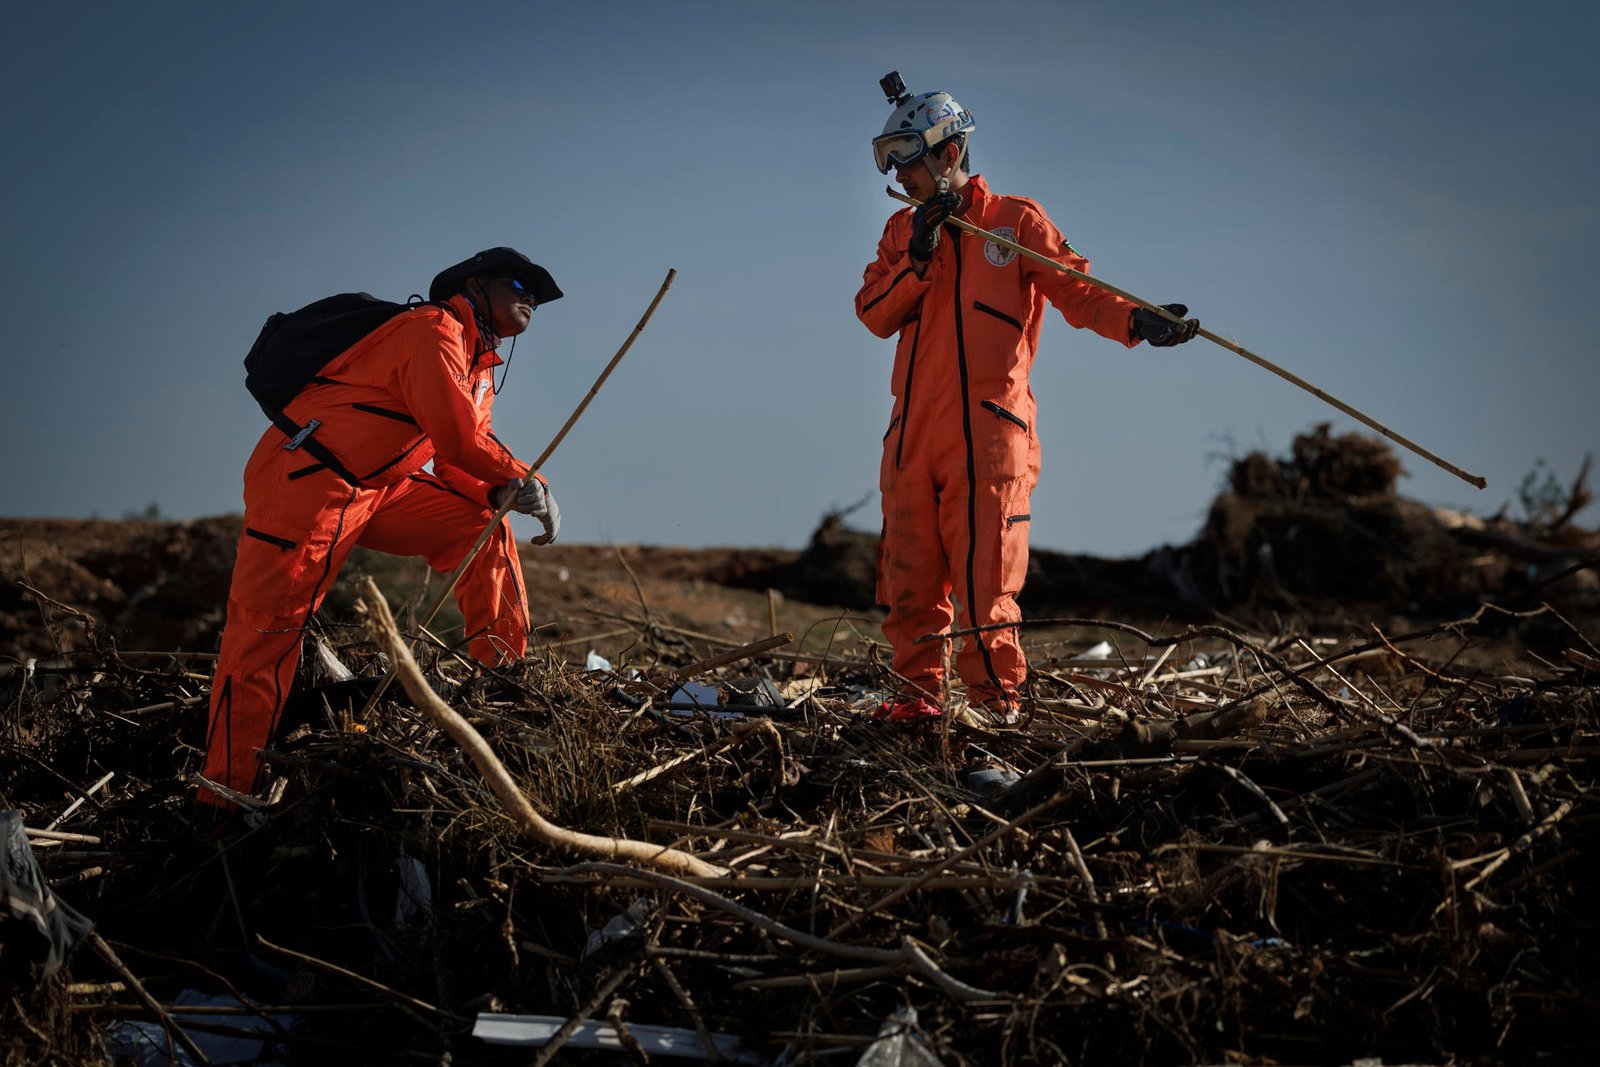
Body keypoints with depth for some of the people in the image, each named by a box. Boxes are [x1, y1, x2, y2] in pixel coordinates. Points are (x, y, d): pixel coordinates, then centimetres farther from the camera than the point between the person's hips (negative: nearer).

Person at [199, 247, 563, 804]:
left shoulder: (479, 364, 20)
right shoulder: (434, 331, -13)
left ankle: (503, 670, 11)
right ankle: (224, 797, -13)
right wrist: (525, 482, -7)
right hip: (304, 481, -10)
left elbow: (460, 466, 14)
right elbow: (457, 441, -20)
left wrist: (512, 493, -6)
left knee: (483, 526, 7)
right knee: (265, 633, -13)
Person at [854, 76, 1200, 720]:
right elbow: (873, 314, 7)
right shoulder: (902, 231, 19)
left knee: (984, 577, -8)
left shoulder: (1016, 221, 5)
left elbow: (1075, 288, -2)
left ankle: (994, 701, -2)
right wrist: (917, 261, -7)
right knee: (909, 577, 5)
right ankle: (919, 691, 15)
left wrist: (1135, 322, -19)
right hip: (912, 431, 5)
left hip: (984, 429, -5)